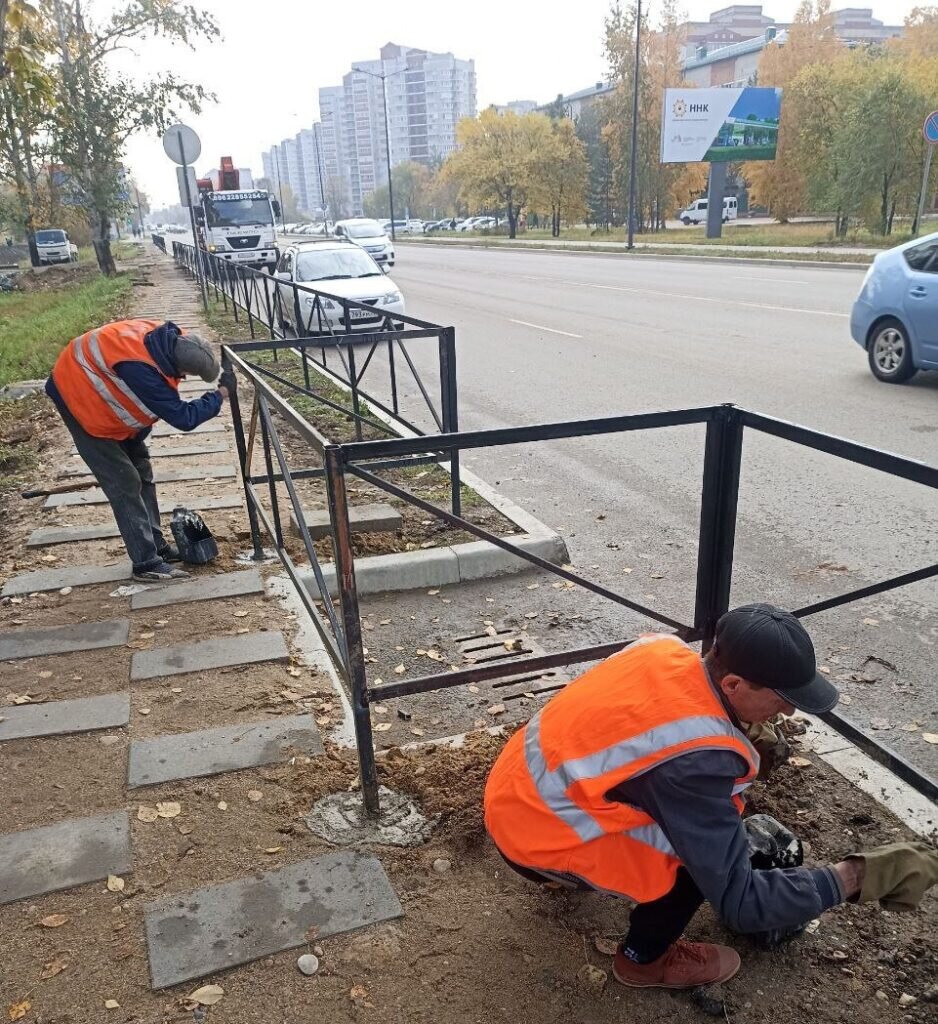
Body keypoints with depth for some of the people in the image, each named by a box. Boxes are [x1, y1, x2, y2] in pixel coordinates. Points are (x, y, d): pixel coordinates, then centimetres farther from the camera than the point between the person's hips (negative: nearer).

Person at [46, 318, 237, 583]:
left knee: (141, 472, 12)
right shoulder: (140, 370, -42)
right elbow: (183, 417, -32)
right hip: (78, 394, -9)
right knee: (124, 482, -10)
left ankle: (155, 545, 21)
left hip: (101, 390, 9)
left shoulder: (166, 339, -18)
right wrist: (222, 393, -24)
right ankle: (147, 564, -4)